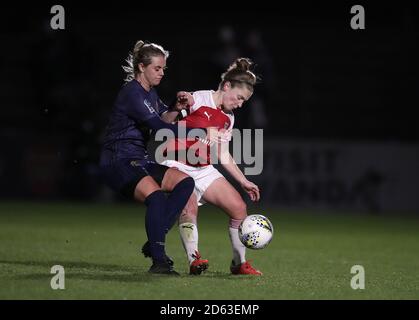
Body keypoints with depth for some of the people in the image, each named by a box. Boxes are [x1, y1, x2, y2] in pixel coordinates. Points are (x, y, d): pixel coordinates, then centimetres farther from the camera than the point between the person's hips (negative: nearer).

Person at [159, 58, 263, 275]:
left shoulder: (228, 119, 11)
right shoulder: (197, 100, -10)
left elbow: (223, 155, 17)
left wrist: (244, 182, 14)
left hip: (203, 169, 7)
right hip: (177, 165, -7)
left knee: (239, 207, -2)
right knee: (189, 207, -31)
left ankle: (240, 262, 10)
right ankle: (194, 259, -31)